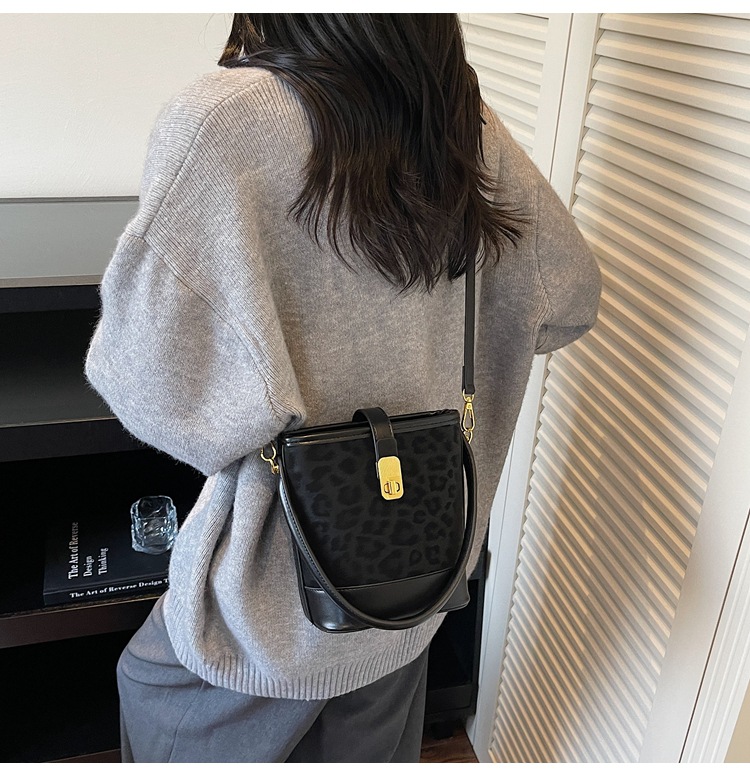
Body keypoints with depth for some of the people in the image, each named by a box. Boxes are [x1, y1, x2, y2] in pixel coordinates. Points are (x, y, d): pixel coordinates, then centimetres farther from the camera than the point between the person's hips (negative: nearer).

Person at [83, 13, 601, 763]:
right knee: (368, 751, 30)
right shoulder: (469, 126, -6)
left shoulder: (221, 119, -23)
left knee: (158, 689, 27)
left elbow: (156, 384, -26)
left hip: (286, 583, -5)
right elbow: (570, 297, 4)